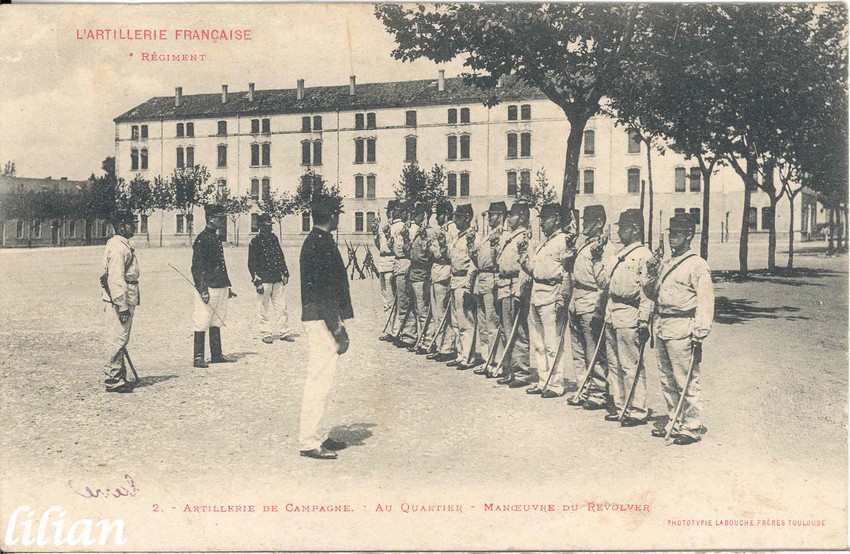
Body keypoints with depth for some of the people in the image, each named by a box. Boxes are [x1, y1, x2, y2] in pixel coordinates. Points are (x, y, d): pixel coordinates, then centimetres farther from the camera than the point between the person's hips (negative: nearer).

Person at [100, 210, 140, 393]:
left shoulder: (123, 245, 17)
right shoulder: (117, 246, -15)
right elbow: (116, 279, -22)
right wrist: (122, 306, -23)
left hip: (127, 300, 11)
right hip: (121, 300, -11)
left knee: (120, 340, 15)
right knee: (118, 339, -6)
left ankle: (118, 376, 24)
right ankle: (114, 380, -1)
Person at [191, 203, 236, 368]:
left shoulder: (216, 238, 16)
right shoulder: (202, 239, -11)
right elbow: (196, 267, -14)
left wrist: (227, 286, 21)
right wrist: (202, 289, -19)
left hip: (221, 287, 9)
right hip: (208, 288, -9)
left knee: (216, 322, 14)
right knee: (202, 323, -4)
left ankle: (216, 355, 21)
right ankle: (198, 357, 0)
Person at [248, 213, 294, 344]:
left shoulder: (274, 238, 14)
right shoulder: (255, 241, -3)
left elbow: (281, 257, 21)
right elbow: (252, 263, -5)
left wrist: (285, 273, 14)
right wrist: (257, 282, -10)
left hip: (278, 279, 5)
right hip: (264, 279, -5)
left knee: (281, 307, 4)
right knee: (264, 308, 1)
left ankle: (284, 332, 10)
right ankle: (266, 334, 8)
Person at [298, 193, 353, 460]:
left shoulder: (315, 240, 14)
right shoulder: (322, 244, -17)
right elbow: (325, 291, -21)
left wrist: (337, 322, 19)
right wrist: (338, 327, -18)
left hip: (318, 318, 11)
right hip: (323, 320, -11)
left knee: (319, 380, 16)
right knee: (319, 380, -6)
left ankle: (317, 435, 25)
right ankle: (309, 441, 0)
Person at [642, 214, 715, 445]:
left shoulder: (697, 265, -8)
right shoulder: (665, 263, 17)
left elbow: (705, 300, -14)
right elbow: (651, 293, 22)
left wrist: (700, 331, -21)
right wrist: (651, 274, 3)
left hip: (682, 328, -8)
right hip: (662, 328, 9)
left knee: (687, 382, -4)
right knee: (667, 381, 14)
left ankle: (691, 428, 3)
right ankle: (674, 423, 24)